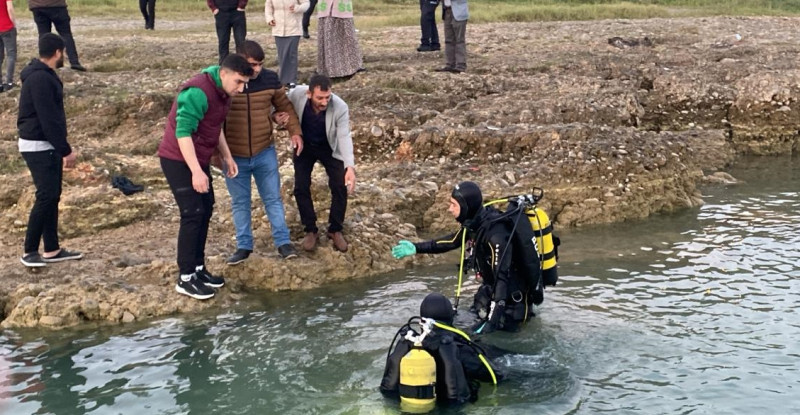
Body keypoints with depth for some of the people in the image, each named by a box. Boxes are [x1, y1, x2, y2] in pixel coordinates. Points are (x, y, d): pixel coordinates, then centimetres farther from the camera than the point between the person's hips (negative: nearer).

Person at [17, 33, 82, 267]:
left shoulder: (43, 75, 13)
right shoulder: (40, 79, -20)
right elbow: (49, 120, -23)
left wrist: (61, 148, 20)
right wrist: (66, 150, -19)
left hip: (46, 146, 10)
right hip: (38, 147, -10)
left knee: (52, 196, 12)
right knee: (46, 196, -9)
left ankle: (52, 250, 18)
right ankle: (29, 252, -1)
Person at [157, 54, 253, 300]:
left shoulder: (223, 92, 5)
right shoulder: (198, 92, -25)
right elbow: (183, 132, -29)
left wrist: (227, 156, 16)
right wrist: (196, 171, -32)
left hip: (198, 159, 10)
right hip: (178, 160, -10)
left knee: (205, 210, 13)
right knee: (193, 214, -10)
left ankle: (198, 268, 23)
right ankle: (185, 278, -3)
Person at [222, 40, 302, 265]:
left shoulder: (270, 79, -6)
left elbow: (284, 105, 9)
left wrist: (295, 131, -3)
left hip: (265, 153, 1)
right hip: (234, 156, -1)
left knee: (273, 198, 10)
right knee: (239, 202, 11)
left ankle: (283, 241, 21)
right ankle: (244, 245, 23)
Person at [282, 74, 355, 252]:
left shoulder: (340, 108, -34)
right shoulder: (297, 94, -30)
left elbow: (344, 137, -37)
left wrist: (350, 166, -51)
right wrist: (277, 115, -33)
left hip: (329, 148, -1)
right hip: (304, 146, 1)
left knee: (340, 186, -8)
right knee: (301, 187, -4)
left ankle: (335, 230, 13)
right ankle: (311, 230, 15)